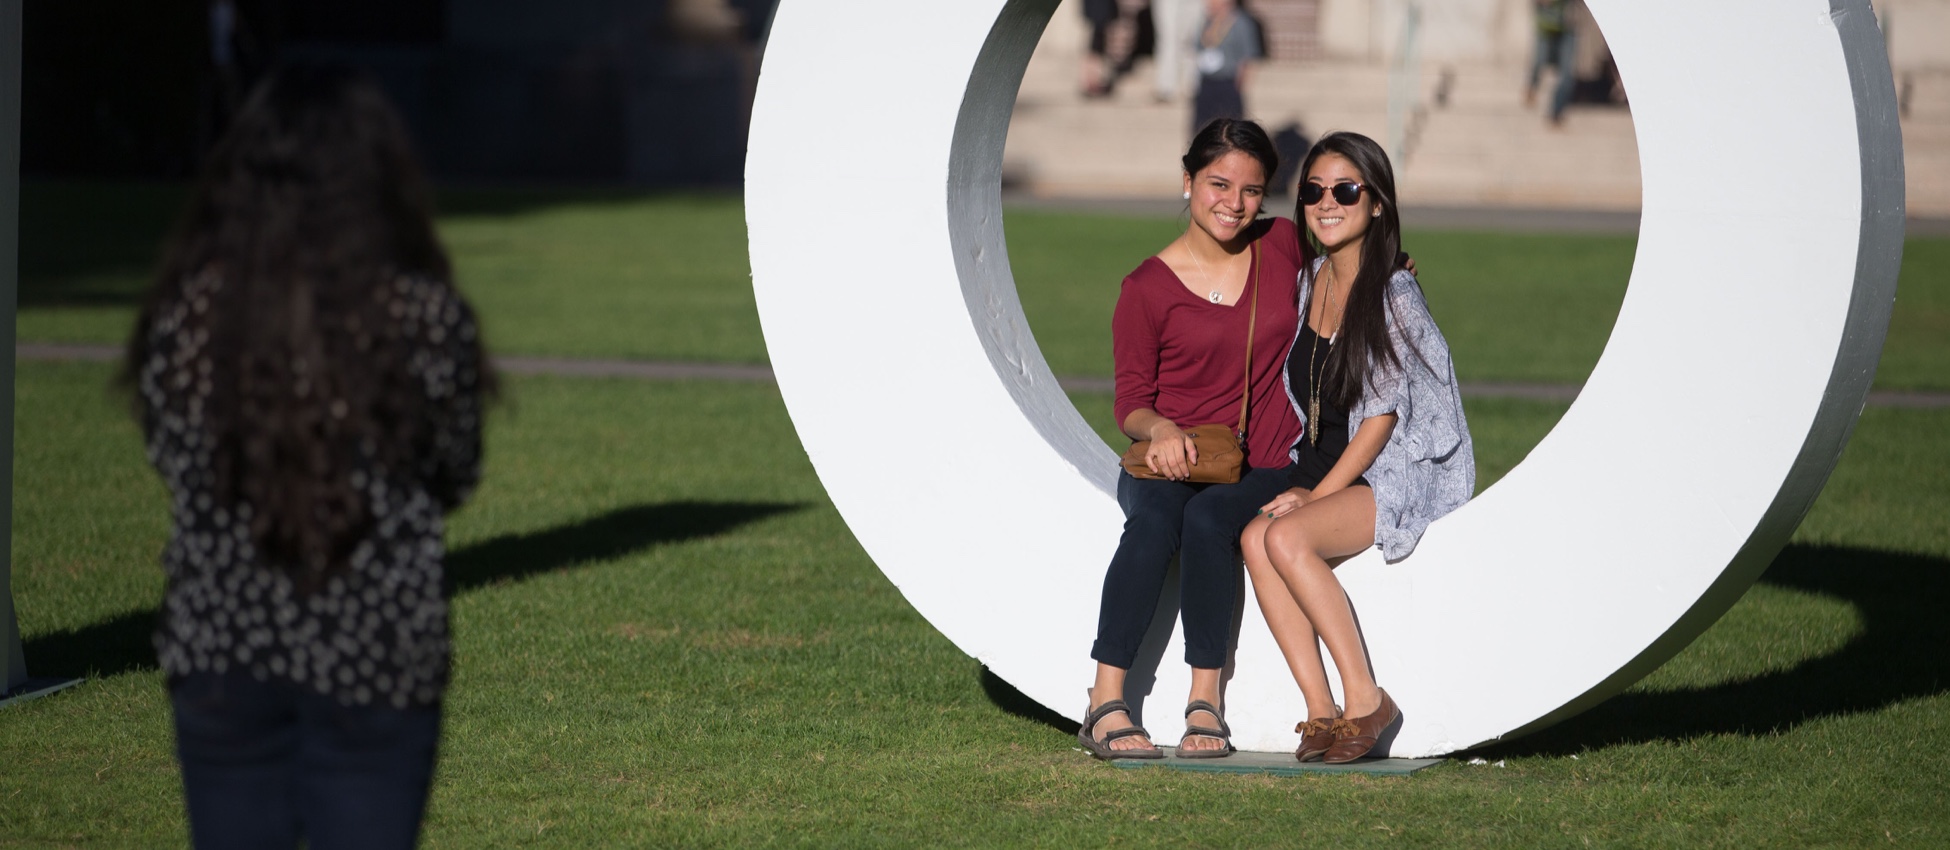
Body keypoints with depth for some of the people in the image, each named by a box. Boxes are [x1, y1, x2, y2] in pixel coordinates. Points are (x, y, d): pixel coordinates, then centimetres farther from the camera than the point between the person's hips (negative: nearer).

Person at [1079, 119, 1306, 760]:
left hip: (1262, 471, 1)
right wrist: (1160, 428, -20)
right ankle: (1106, 705, -35)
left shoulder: (1283, 247, 8)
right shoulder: (1148, 288, 1)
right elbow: (1130, 401, 2)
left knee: (1208, 517, -34)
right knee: (1155, 516, -36)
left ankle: (1205, 703, -28)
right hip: (1171, 464, -1)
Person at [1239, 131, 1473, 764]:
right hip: (1323, 472, 7)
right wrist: (1297, 488, 4)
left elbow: (1381, 416, -14)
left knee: (1288, 537, -30)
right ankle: (1320, 710, -25)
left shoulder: (1394, 295, -12)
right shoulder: (1309, 280, 10)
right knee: (1255, 538, -23)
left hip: (1400, 476, -7)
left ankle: (1365, 699, -21)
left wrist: (1313, 497, -17)